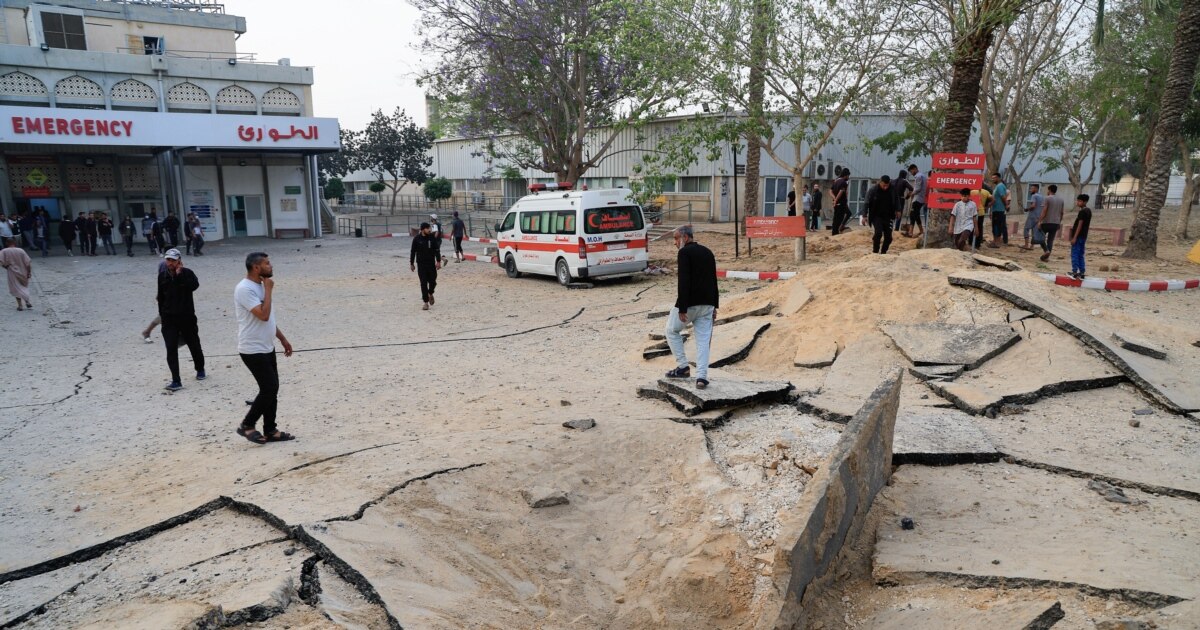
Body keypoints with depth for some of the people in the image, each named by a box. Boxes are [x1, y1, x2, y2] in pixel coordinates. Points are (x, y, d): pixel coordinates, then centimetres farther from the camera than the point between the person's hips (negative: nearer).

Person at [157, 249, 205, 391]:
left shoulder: (186, 273, -7)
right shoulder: (162, 276, 4)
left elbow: (194, 285, -29)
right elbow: (161, 297, 13)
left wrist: (180, 274, -27)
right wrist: (162, 314, 14)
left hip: (187, 317, -2)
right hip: (169, 319, 2)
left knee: (194, 345, 12)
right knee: (171, 350, -6)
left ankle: (200, 370, 37)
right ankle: (176, 381, -6)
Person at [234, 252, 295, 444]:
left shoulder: (260, 286, 11)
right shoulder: (245, 289, -20)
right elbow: (263, 315, -29)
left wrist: (282, 339, 21)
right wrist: (268, 290, -18)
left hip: (267, 348, 10)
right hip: (253, 350, -10)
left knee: (272, 389, 11)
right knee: (269, 389, -7)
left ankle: (270, 431, 19)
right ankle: (247, 425, 9)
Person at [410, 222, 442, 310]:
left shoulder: (432, 238, -1)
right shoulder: (417, 239, -5)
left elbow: (437, 250, 2)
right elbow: (412, 252, 2)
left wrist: (438, 261, -6)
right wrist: (411, 263, 4)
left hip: (431, 263, 2)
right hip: (421, 264, -2)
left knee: (433, 281, 4)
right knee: (423, 283, -3)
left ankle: (430, 294, 37)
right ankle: (426, 303, 3)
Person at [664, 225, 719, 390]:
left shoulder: (684, 253, -10)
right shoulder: (707, 252, 14)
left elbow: (684, 282, -18)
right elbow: (713, 280, 17)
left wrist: (682, 308, -19)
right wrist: (714, 306, 21)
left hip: (689, 302, -7)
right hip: (707, 303, 7)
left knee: (672, 331, 14)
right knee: (703, 339, 5)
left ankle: (682, 367, 12)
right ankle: (702, 376, -2)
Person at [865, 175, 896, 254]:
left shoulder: (892, 189, -4)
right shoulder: (873, 190, -12)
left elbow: (895, 201, 13)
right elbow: (867, 203, -8)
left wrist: (897, 210, 7)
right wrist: (865, 216, -10)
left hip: (887, 216, 3)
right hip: (876, 216, -3)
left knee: (888, 236, 0)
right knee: (878, 233, -21)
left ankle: (883, 252, 17)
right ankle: (875, 251, -7)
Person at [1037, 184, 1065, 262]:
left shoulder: (1048, 198, -8)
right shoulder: (1061, 200, 10)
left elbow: (1044, 211, -14)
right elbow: (1061, 213, 13)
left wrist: (1039, 221, -12)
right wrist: (1059, 222, 22)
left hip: (1046, 222, -5)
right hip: (1056, 223, 5)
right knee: (1050, 239, 8)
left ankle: (1046, 250, -10)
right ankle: (1047, 256, 6)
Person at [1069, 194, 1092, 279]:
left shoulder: (1082, 211, -15)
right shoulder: (1088, 211, 13)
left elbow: (1080, 225, -18)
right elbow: (1083, 224, 18)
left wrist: (1074, 237, -19)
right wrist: (1074, 227, 21)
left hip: (1078, 236, -9)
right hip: (1084, 236, 9)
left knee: (1074, 255, -5)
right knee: (1080, 255, 12)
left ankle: (1075, 272, -5)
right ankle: (1082, 272, 12)